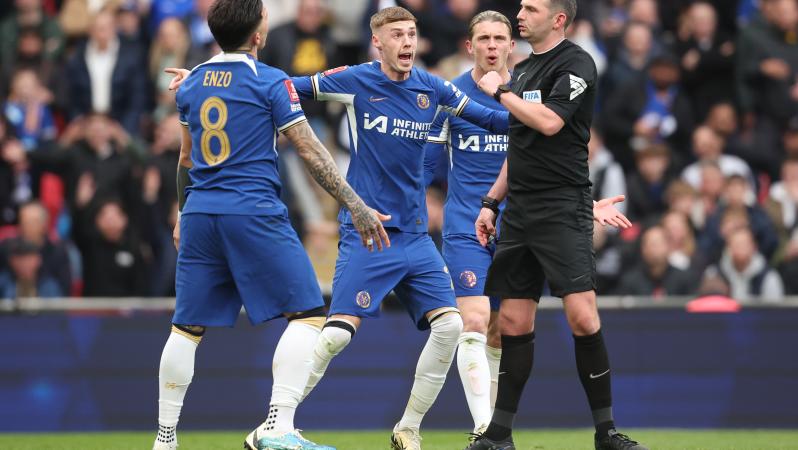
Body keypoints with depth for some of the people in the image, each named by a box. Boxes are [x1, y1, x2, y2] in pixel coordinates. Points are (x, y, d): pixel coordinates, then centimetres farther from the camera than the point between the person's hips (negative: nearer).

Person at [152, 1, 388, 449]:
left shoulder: (192, 83, 13)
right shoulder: (269, 81, -5)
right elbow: (310, 151, -6)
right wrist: (356, 205, -3)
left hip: (200, 213, 6)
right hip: (254, 214, -6)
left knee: (188, 327, 13)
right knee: (308, 314, -2)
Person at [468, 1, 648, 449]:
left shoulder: (576, 63, -7)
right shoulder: (523, 69, 18)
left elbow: (548, 122, -21)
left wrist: (500, 91, -7)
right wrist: (491, 202, 20)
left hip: (563, 209, -7)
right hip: (519, 211, 7)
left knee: (582, 316, -14)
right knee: (514, 321, 6)